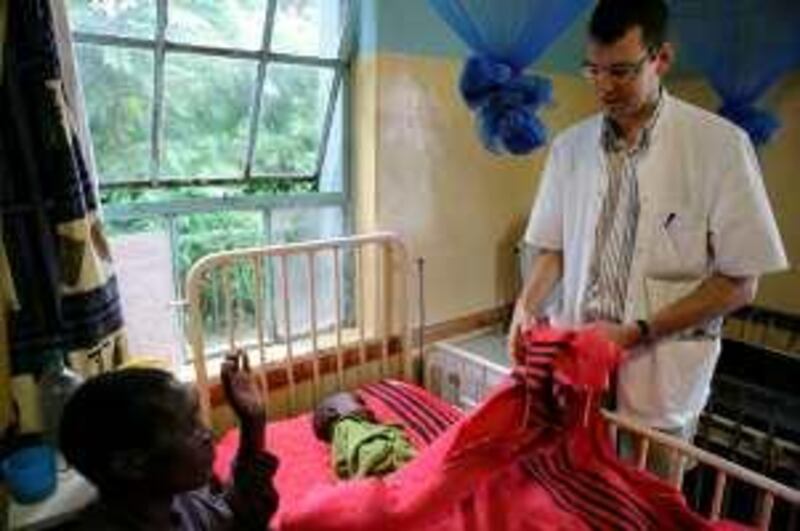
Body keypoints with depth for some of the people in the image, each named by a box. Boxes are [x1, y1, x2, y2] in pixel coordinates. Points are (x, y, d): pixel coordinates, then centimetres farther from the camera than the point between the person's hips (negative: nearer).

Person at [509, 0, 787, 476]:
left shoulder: (721, 145, -11)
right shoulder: (570, 146, 1)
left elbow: (739, 282, -9)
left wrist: (640, 331, -18)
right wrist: (527, 306, -9)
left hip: (661, 382, -2)